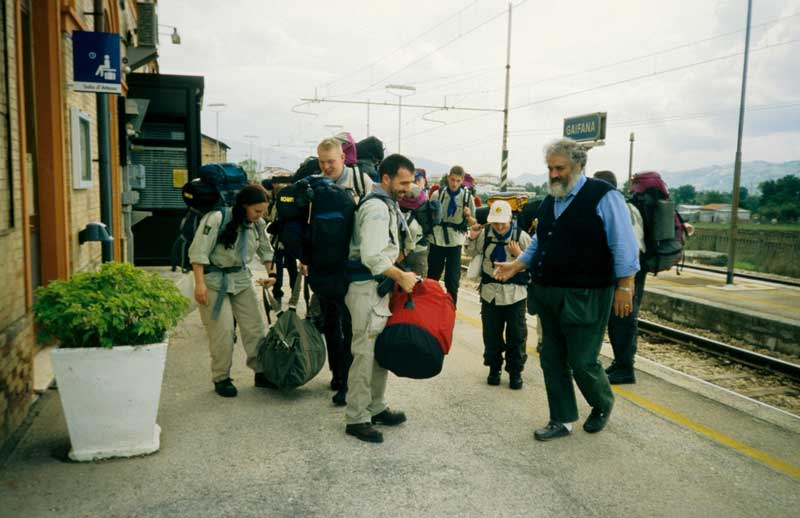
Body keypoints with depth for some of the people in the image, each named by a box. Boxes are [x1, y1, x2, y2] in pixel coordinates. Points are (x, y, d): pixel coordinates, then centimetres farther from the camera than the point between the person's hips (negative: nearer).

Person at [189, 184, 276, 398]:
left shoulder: (258, 225, -1)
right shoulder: (217, 219, -20)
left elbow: (266, 251, 13)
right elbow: (198, 252, -18)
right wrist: (200, 284, -22)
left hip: (241, 279, 6)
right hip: (215, 281, -6)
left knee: (255, 327, 6)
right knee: (222, 331, -5)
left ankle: (261, 372, 20)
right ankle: (221, 378, 13)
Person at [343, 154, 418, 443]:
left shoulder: (387, 204, 15)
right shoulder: (377, 207, -17)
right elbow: (371, 257, -24)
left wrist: (398, 274, 14)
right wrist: (400, 276, -15)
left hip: (379, 286, 10)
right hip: (367, 287, -10)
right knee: (365, 352, -5)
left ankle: (376, 408, 27)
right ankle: (356, 418, 5)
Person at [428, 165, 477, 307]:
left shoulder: (467, 197, -2)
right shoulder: (437, 194, -3)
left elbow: (473, 223, 1)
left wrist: (468, 216, -17)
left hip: (455, 242, 0)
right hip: (437, 241, 1)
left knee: (453, 279, 5)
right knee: (432, 276, 13)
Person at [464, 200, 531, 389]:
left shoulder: (521, 236, -9)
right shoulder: (485, 234, -2)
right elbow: (471, 253, 13)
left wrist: (519, 254, -20)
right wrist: (472, 237, -3)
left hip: (515, 293, -2)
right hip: (490, 292, 2)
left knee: (516, 335, 6)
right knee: (491, 334, 11)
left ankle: (515, 371, 21)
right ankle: (494, 368, 28)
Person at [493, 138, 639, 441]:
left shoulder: (603, 197, -9)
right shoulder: (549, 200, 12)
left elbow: (624, 246, -11)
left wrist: (624, 287, -14)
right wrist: (516, 266, 13)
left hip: (584, 297, -7)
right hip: (548, 295, 7)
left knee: (582, 362, 1)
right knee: (552, 360, 11)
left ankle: (603, 405, 32)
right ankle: (562, 420, 27)